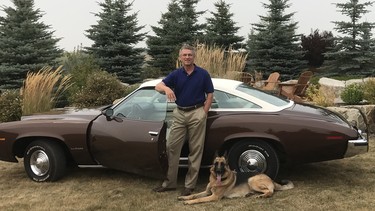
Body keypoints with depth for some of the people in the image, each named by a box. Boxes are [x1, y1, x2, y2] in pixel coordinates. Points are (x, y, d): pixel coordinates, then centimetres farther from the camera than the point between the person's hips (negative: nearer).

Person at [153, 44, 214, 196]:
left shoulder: (203, 74, -2)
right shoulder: (176, 74, 3)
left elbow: (210, 95, 1)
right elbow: (157, 86, -8)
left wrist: (203, 114, -6)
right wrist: (166, 88, -32)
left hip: (196, 113, -3)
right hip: (179, 113, 3)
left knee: (195, 150, 2)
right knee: (172, 147, 4)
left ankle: (190, 185, 10)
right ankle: (170, 182, 15)